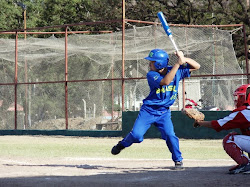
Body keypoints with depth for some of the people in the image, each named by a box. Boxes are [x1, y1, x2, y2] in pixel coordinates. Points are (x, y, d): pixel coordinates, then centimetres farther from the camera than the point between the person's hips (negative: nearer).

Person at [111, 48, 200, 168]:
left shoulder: (176, 71, -3)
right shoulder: (151, 75, -13)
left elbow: (196, 66, -2)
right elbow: (165, 81, -32)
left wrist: (184, 59, -20)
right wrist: (178, 64, -33)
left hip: (164, 112, 1)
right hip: (148, 110, -1)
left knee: (170, 135, -18)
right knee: (136, 135, -12)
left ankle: (178, 160, 2)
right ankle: (122, 144, 20)